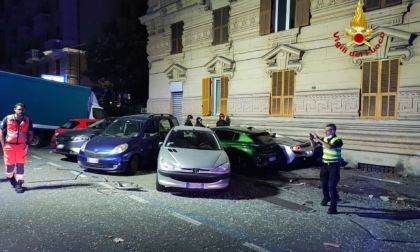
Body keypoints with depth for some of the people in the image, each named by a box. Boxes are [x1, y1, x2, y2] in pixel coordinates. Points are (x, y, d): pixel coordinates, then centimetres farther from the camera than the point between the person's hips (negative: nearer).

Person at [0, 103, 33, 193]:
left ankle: (19, 184, 6)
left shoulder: (27, 121, 1)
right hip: (9, 145, 0)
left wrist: (27, 143, 1)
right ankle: (10, 177, 38)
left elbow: (30, 133, 10)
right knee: (9, 165, 7)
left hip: (22, 146, 0)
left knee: (20, 165, -1)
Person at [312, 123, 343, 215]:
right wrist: (313, 139, -6)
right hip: (325, 165, 6)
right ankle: (326, 197, 43)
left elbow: (330, 146, -34)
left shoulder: (338, 140, -15)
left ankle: (333, 206, -5)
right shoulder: (324, 139, 4)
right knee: (324, 183, 18)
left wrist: (319, 139, -29)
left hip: (334, 166, -6)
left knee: (332, 186, -10)